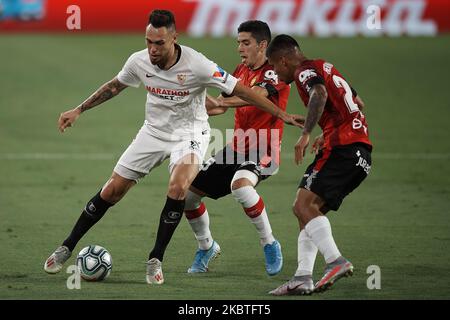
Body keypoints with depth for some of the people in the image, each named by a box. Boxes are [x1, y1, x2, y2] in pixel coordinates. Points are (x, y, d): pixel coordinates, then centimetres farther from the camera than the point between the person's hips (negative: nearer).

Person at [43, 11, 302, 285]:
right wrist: (78, 111, 11)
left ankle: (155, 260, -15)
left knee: (178, 187, -31)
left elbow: (240, 90, -19)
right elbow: (114, 86, 9)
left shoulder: (196, 65, -26)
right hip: (154, 131, 4)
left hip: (189, 134, -4)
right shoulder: (139, 61, -13)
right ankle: (67, 248, 18)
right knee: (112, 191, 1)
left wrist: (280, 113, -18)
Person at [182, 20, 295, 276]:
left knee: (240, 185, -38)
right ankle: (207, 247, 29)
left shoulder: (274, 73, -13)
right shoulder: (242, 70, 12)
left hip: (263, 151, -8)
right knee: (188, 193, 5)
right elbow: (222, 106, 17)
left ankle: (270, 244, -19)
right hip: (237, 147, 8)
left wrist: (218, 101, -43)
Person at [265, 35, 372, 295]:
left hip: (342, 147, -10)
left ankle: (336, 261, -29)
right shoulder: (326, 67, 26)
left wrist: (306, 134, -30)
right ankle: (303, 278, 2)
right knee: (310, 211, 10)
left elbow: (320, 94, -25)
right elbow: (359, 103, 35)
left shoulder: (305, 71, -2)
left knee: (304, 205, -15)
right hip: (362, 152, 10)